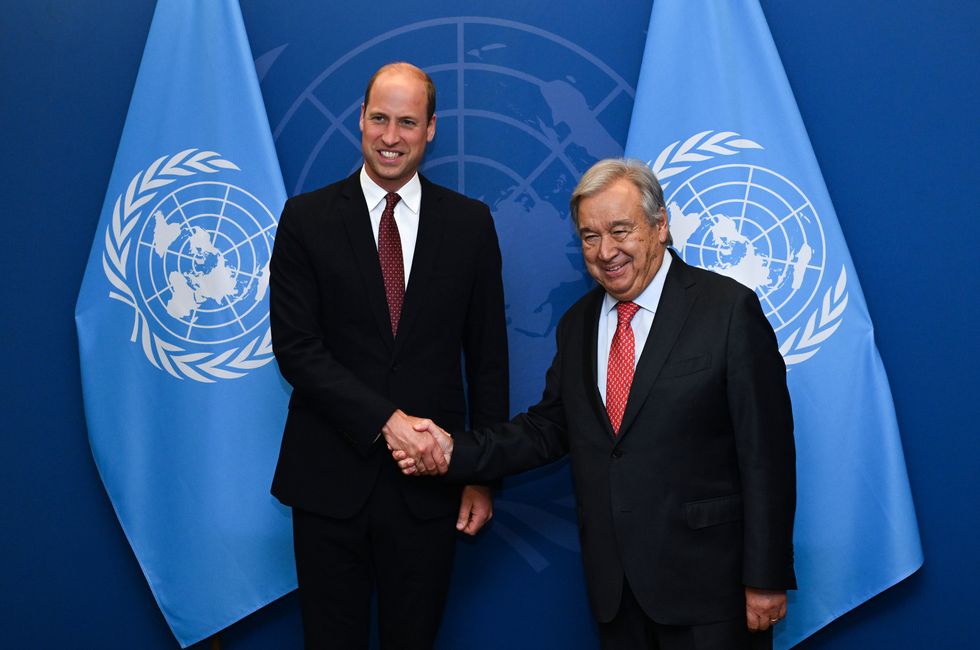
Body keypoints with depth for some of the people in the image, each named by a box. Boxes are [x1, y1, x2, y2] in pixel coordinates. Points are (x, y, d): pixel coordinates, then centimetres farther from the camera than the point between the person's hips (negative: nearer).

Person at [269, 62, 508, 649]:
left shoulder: (470, 222, 3)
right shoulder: (307, 218, -1)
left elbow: (488, 356, 4)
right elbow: (295, 346, -7)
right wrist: (386, 420, -17)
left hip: (430, 477, 1)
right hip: (331, 477, 0)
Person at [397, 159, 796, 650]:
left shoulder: (728, 309, -10)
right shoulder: (577, 324, 9)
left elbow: (767, 455, -11)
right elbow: (549, 428, 9)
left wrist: (767, 579, -11)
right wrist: (456, 454, -5)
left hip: (707, 580, -5)